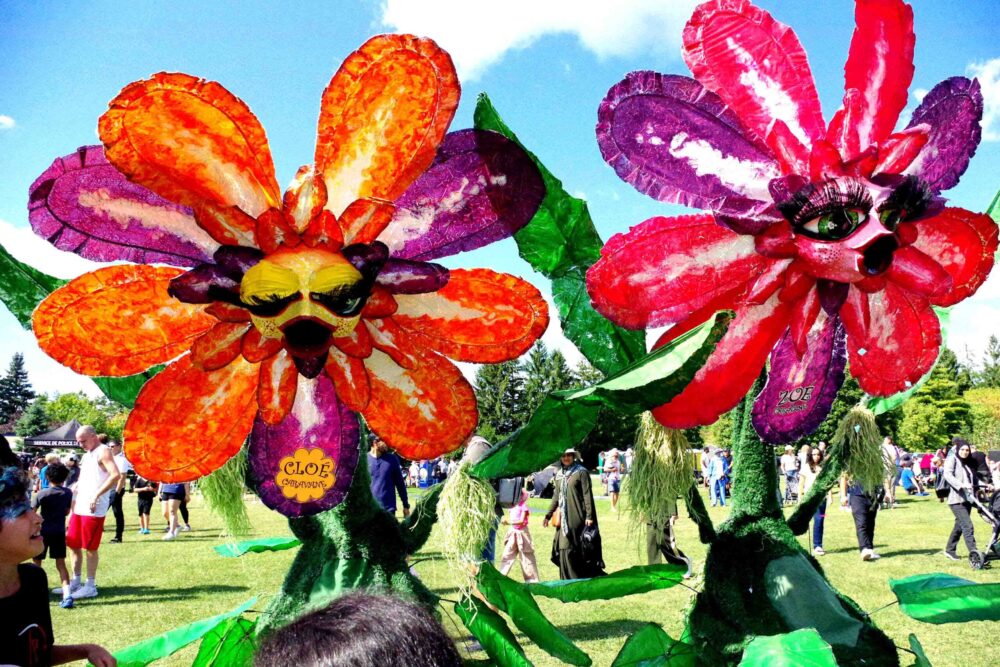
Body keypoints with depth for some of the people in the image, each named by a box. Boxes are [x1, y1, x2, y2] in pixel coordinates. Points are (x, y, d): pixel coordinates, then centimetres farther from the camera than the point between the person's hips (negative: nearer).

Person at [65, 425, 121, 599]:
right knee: (72, 544, 14)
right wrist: (73, 502, 16)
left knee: (89, 548, -2)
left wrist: (96, 495, -27)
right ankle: (75, 583, 26)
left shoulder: (103, 451, -10)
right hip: (79, 508, 9)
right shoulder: (86, 455, 18)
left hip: (94, 509, -9)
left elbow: (116, 475, -24)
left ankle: (90, 586, 8)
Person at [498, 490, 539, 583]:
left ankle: (532, 579, 9)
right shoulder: (512, 506, 6)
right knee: (507, 555, 8)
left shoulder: (523, 506, -14)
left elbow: (522, 521, -23)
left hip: (521, 532, -7)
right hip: (513, 532, 7)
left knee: (527, 557, 1)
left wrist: (509, 522, -32)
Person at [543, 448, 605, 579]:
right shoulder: (559, 475, 13)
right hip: (564, 519, 6)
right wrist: (548, 515, 16)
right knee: (565, 549, 5)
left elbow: (588, 495, -10)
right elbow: (556, 496, 19)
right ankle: (569, 580, 13)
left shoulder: (581, 472, -6)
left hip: (578, 518, -6)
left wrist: (589, 516, -15)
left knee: (582, 549, -2)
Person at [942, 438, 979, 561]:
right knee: (968, 526, -13)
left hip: (967, 499, 8)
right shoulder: (952, 459, -7)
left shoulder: (969, 463, 15)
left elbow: (975, 477, 17)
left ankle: (949, 550, 26)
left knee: (959, 525, 15)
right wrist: (961, 485, -32)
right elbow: (948, 475, -20)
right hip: (956, 499, -8)